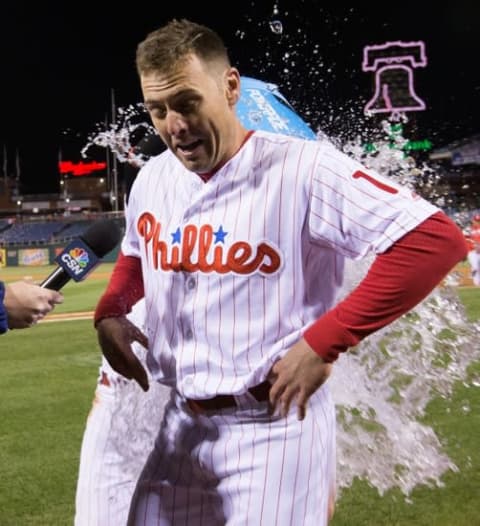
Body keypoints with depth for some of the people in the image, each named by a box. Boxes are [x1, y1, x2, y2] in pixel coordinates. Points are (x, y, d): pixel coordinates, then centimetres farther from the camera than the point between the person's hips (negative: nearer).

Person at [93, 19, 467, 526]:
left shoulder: (302, 167, -17)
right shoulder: (151, 179, 4)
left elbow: (436, 240, -23)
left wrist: (323, 343, -22)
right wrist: (108, 313, 4)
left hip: (276, 426, -6)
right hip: (182, 424, 7)